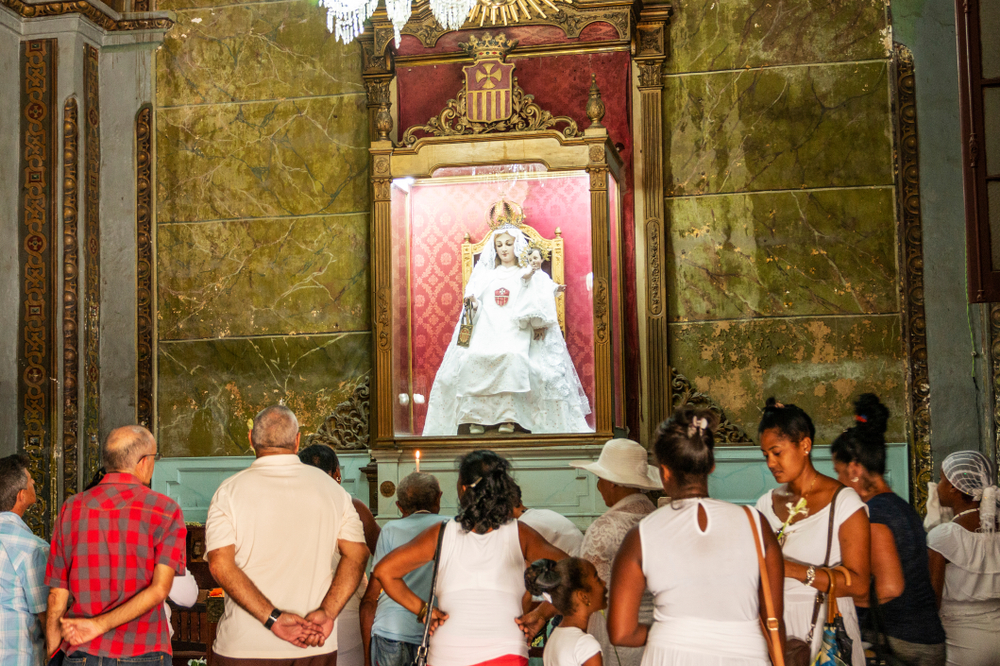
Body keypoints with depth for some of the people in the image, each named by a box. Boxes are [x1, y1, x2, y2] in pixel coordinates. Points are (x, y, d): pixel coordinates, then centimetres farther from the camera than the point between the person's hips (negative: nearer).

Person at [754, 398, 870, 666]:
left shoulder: (843, 502, -7)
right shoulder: (767, 503, 8)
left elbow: (858, 584, -15)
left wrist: (794, 569, -23)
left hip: (826, 631, -4)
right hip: (777, 627, 4)